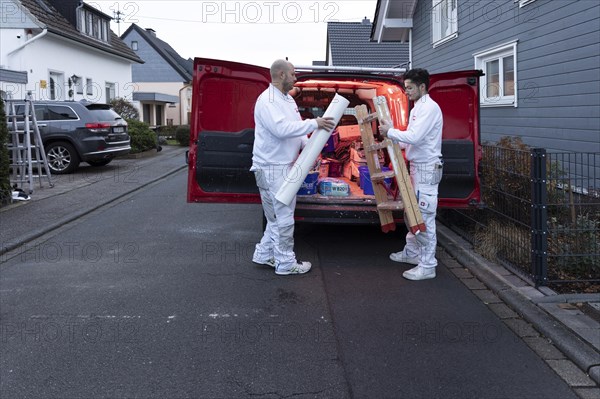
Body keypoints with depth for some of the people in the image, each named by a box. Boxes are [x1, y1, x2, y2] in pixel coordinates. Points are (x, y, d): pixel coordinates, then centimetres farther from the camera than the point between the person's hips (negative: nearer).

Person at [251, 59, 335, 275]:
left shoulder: (288, 99, 15)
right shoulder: (267, 100, -16)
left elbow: (296, 128, 16)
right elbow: (281, 129, -28)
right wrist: (314, 123, -24)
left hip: (285, 165, 10)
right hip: (271, 168, -10)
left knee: (278, 216, 17)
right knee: (283, 217, -2)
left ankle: (264, 254, 29)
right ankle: (286, 263, 9)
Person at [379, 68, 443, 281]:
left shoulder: (430, 108, -16)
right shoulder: (417, 108, 16)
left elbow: (414, 137, -24)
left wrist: (390, 132, -13)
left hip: (427, 169, -10)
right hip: (416, 167, 10)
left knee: (425, 217, -7)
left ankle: (427, 265, -2)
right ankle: (412, 252, 34)